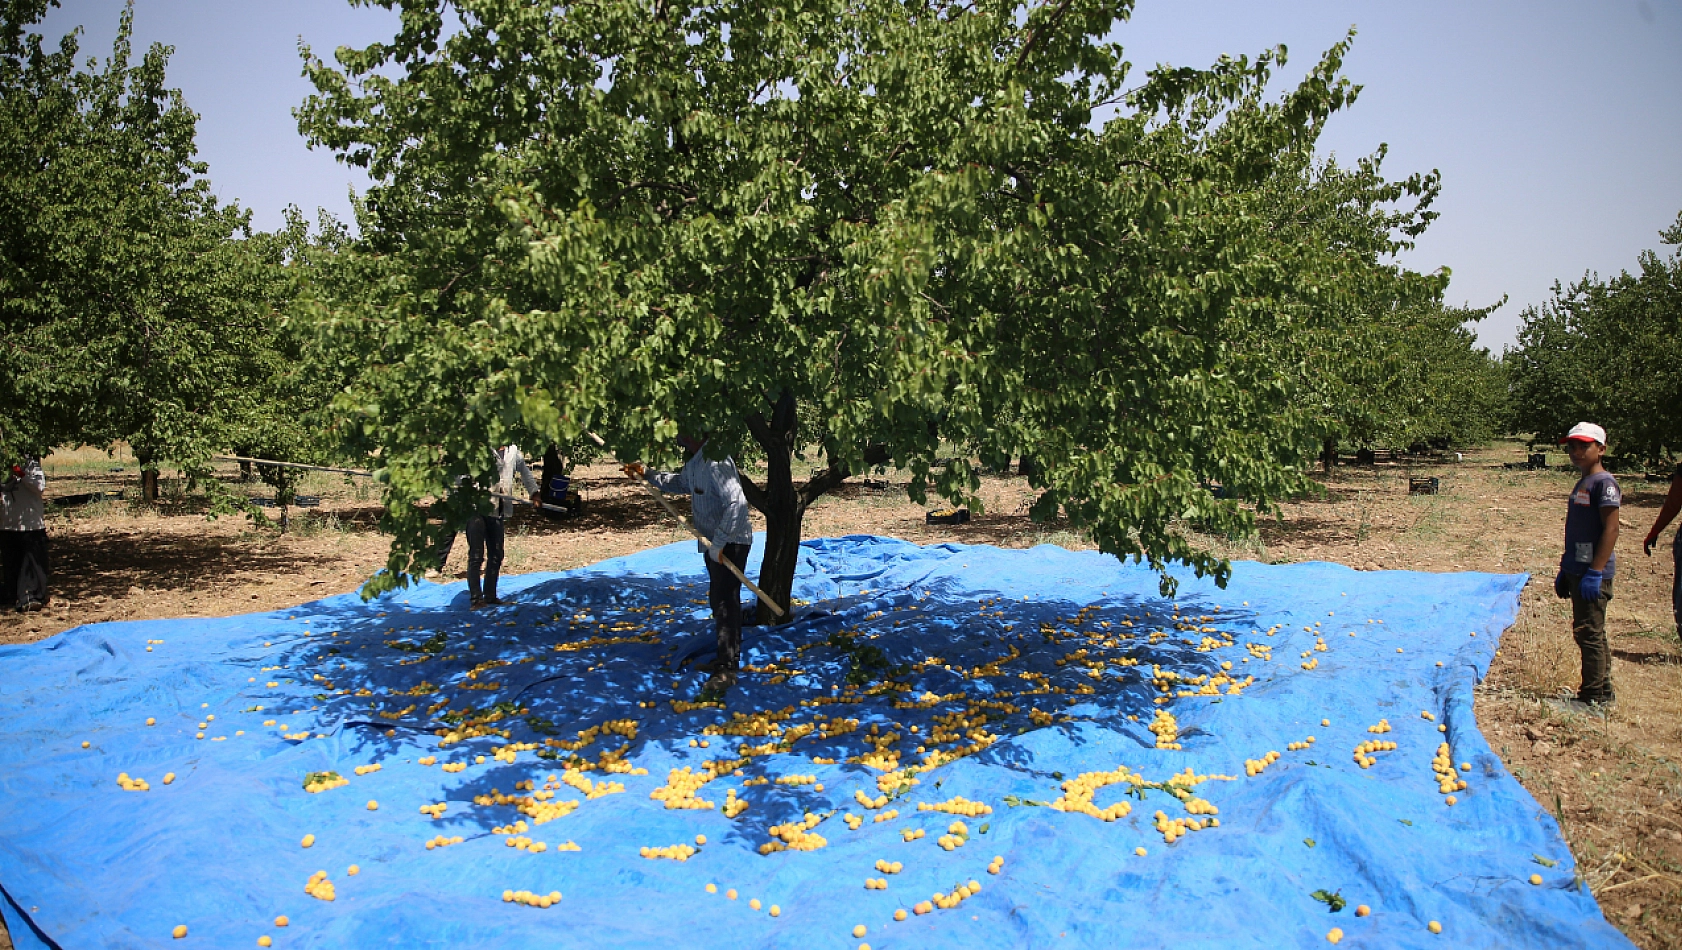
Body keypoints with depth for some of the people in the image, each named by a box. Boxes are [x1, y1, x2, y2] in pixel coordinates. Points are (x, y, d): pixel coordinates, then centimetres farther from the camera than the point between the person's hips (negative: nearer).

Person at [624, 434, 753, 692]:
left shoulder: (715, 462, -24)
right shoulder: (695, 462, 11)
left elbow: (736, 503, -31)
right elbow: (680, 484, 32)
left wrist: (719, 543, -30)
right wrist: (646, 473, 26)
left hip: (729, 543, -11)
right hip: (714, 543, 11)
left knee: (725, 601, -11)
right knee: (719, 601, 18)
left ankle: (726, 669, -9)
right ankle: (728, 659, 30)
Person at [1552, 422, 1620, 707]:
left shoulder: (1604, 482, -12)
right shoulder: (1582, 483, 16)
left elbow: (1611, 530, -18)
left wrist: (1595, 572, -22)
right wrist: (1565, 570, 20)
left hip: (1592, 572, -10)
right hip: (1577, 571, 10)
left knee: (1589, 632, -6)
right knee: (1591, 632, 14)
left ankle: (1593, 697, -1)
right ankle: (1603, 692, 22)